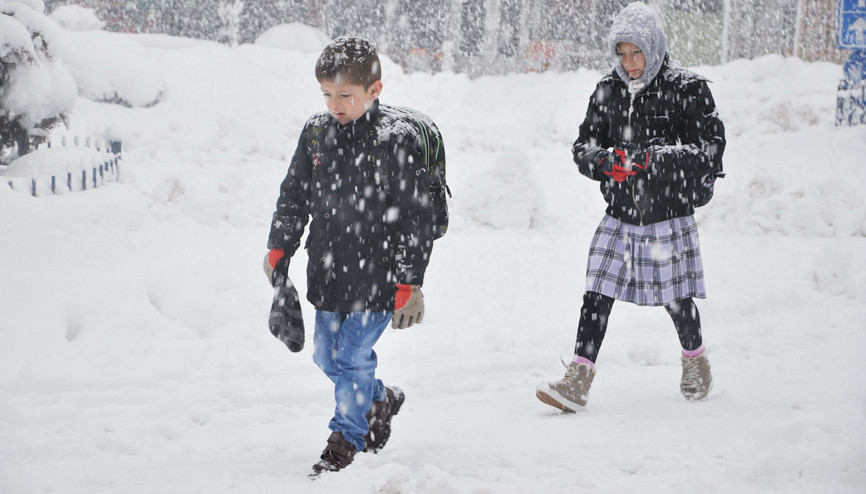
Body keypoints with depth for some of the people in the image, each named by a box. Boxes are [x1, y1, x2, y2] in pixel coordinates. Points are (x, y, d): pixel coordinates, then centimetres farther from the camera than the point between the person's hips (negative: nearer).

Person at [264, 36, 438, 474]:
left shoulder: (398, 138, -14)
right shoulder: (317, 132, 2)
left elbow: (415, 216, -12)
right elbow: (294, 195, 16)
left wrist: (410, 283, -13)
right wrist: (279, 248, 13)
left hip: (376, 274, -6)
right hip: (328, 270, 6)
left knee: (353, 355, -6)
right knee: (326, 355, 15)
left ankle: (347, 438, 11)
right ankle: (380, 401, 40)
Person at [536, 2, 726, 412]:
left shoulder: (687, 89, -8)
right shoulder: (607, 91, 5)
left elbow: (711, 148, -12)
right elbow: (582, 147, 8)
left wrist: (655, 159, -22)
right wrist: (607, 160, -16)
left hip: (669, 216, -3)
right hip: (619, 215, 3)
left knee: (676, 299, 8)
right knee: (597, 294, -5)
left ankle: (695, 361, 35)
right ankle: (577, 381, -4)